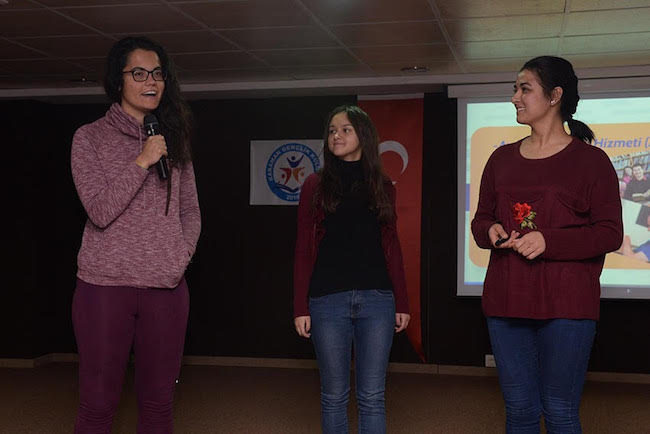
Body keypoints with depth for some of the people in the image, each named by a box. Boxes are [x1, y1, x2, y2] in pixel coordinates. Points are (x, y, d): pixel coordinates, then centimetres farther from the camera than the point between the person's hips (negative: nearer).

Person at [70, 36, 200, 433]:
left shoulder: (173, 140, 12)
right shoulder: (91, 138, 1)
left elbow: (191, 212, 16)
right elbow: (100, 211, -9)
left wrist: (181, 256, 0)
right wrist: (142, 162, -13)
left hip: (167, 287, 3)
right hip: (105, 285, -3)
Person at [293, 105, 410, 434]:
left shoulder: (382, 187, 9)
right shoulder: (316, 185, 4)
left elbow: (391, 248, 11)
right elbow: (304, 250, 2)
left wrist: (402, 303, 7)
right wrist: (301, 307, -2)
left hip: (376, 299, 1)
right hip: (328, 299, -1)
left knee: (372, 397, 4)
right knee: (334, 395, 7)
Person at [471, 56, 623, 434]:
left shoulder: (591, 160, -1)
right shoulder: (502, 159, 13)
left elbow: (611, 233, -5)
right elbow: (481, 219, 19)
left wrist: (549, 241, -18)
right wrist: (490, 231, -5)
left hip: (566, 304, -4)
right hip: (506, 301, 5)